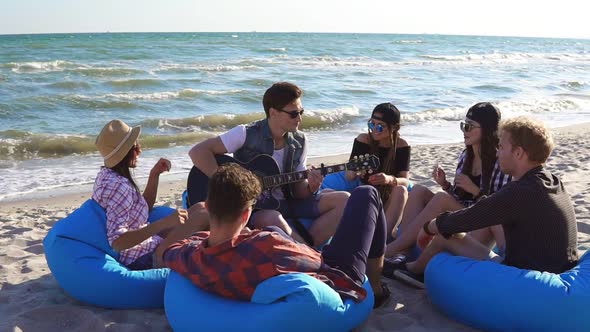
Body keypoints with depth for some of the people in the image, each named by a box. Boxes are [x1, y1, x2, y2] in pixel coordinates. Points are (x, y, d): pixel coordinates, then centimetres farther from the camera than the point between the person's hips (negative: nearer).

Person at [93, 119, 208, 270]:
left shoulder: (106, 174, 4)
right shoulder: (119, 186, -26)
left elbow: (144, 209, 14)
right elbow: (117, 242, -32)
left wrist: (154, 175, 3)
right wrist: (164, 223, -34)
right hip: (141, 260, -10)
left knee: (199, 208, 12)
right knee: (204, 216, -10)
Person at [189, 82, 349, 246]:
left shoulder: (299, 143, 4)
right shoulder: (247, 134, -12)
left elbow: (298, 191, 8)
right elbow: (197, 151, -18)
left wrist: (311, 188, -16)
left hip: (285, 203, 6)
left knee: (343, 199, -9)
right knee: (273, 219, -40)